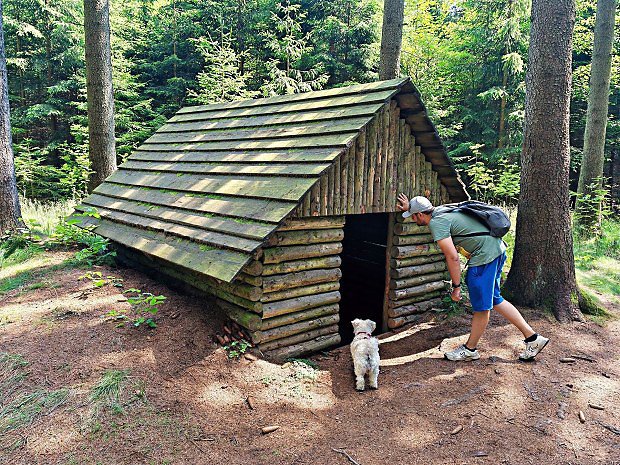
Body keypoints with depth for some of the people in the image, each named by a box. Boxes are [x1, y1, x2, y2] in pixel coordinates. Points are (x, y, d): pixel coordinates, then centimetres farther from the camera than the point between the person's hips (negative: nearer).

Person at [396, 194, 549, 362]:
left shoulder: (436, 223, -14)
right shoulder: (439, 210, 13)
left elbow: (452, 257, -19)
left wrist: (456, 286, -12)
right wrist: (409, 207, 49)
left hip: (485, 254, -10)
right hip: (496, 249, 10)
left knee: (481, 306, 3)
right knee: (494, 299, 18)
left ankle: (470, 349, 17)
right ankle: (533, 338, 21)